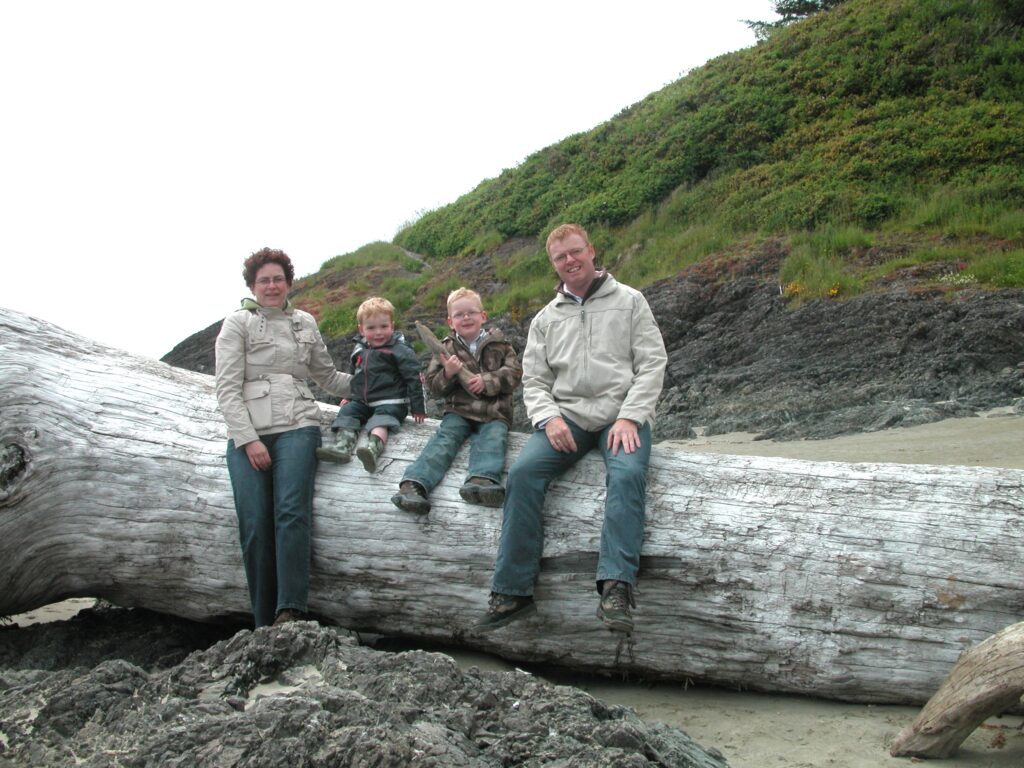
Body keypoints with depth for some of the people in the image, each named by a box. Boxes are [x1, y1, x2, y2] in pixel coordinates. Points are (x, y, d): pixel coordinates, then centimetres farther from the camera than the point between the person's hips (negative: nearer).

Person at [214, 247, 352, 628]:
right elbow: (227, 388, 1)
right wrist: (248, 439, -9)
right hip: (247, 432, -1)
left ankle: (290, 611, -20)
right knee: (255, 525, -10)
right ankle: (265, 624, -3)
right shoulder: (237, 323, 9)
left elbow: (328, 377, 30)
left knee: (292, 512, -19)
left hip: (296, 427, 2)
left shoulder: (304, 323, 19)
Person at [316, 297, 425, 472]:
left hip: (390, 403, -7)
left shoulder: (399, 351, -6)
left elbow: (414, 379, -8)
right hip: (362, 402, 7)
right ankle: (342, 445, -38)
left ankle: (374, 448, -62)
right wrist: (350, 396, 29)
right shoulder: (360, 349, 14)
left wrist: (418, 408, -10)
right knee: (347, 411, -16)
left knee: (381, 419, -33)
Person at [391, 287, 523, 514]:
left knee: (493, 438, -31)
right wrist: (447, 374, -11)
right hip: (458, 410, 0)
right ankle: (414, 484, -48)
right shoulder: (446, 349, 15)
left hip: (494, 412, 0)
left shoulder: (499, 345, 13)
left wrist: (487, 381, -12)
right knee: (444, 439, -26)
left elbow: (514, 373, 4)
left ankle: (483, 480, -59)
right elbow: (433, 387, 12)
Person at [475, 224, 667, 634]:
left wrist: (629, 417, -13)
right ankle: (512, 591, -22)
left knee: (628, 474, -34)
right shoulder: (546, 318, 18)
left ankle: (616, 588, -39)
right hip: (566, 414, 3)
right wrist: (549, 418, -9)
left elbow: (652, 363, 1)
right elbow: (534, 380, 13)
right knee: (523, 472, -24)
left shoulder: (629, 300, 9)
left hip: (622, 414, -2)